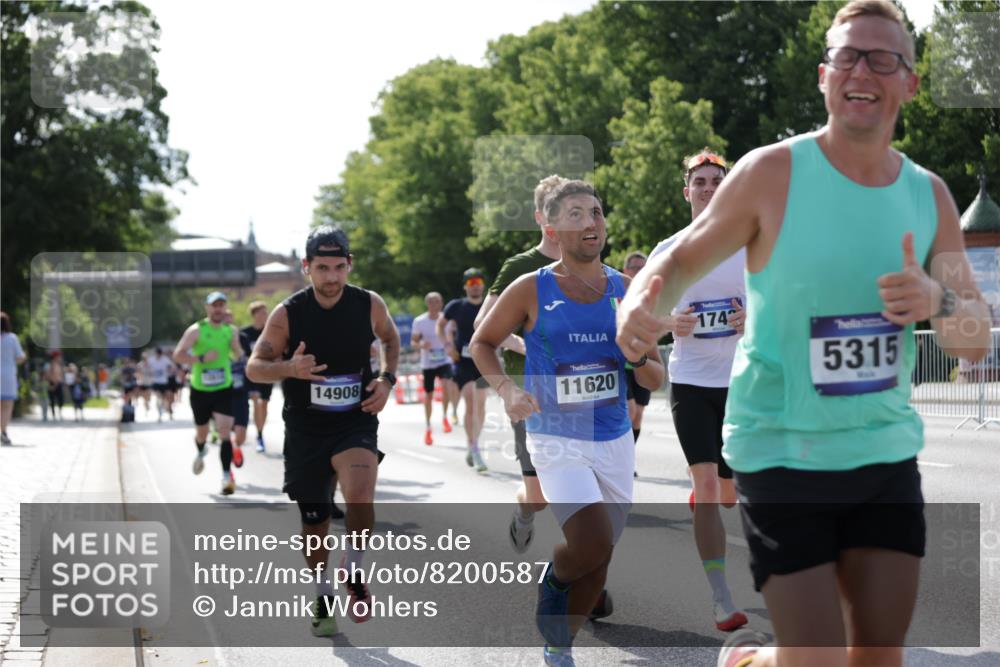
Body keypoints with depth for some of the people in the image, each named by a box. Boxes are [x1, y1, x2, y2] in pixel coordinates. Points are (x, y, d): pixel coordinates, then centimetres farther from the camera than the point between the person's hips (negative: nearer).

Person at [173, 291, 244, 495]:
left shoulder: (231, 331, 4)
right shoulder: (196, 330, -7)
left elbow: (239, 356, 16)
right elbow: (178, 354, -13)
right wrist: (202, 358, -23)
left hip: (224, 390, 1)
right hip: (200, 390, -1)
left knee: (224, 432, -15)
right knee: (202, 432, 16)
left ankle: (227, 476, -17)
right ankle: (201, 452, 51)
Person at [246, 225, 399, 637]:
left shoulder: (369, 305, -5)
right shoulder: (288, 313, -10)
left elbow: (391, 338, 16)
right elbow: (254, 368, -6)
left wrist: (388, 379, -2)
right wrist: (290, 368, -26)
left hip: (355, 423, -1)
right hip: (305, 429, 1)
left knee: (360, 494, -28)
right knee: (314, 522, 9)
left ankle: (353, 573, -4)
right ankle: (323, 597, 32)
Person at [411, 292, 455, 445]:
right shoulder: (419, 321, -5)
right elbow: (414, 341, 1)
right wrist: (421, 345, -19)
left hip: (444, 361, 0)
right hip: (427, 363, 0)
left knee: (446, 385, -27)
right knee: (428, 395, 4)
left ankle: (445, 417, -8)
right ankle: (428, 429, 21)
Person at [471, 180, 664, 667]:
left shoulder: (625, 291, 4)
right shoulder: (530, 290, -5)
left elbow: (656, 379, 10)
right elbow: (482, 343, 7)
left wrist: (638, 357, -13)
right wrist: (506, 389, -9)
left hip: (615, 440, 4)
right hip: (557, 440, -4)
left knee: (598, 558, 10)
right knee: (593, 543, -23)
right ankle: (552, 583, 9)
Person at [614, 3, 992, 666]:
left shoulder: (929, 195, 4)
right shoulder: (773, 173, -9)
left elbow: (977, 340, 7)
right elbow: (681, 261, 1)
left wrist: (938, 302, -17)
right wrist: (643, 304, -23)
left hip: (887, 454, 5)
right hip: (781, 455, -4)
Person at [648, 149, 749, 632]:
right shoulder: (667, 252, 2)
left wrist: (758, 319, -16)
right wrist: (669, 323, -12)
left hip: (740, 380, 1)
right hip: (689, 380, -1)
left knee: (728, 493, 12)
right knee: (707, 483, -14)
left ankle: (700, 497, 52)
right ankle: (721, 601, -11)